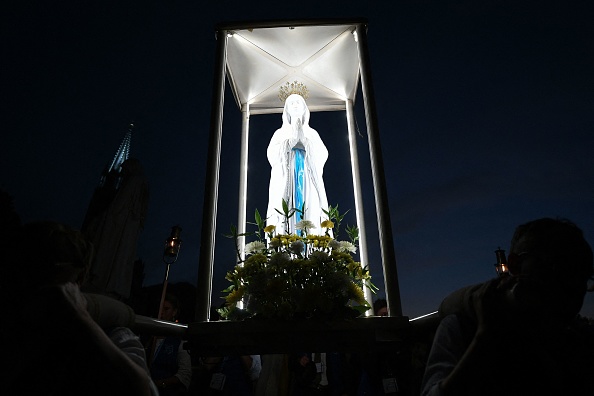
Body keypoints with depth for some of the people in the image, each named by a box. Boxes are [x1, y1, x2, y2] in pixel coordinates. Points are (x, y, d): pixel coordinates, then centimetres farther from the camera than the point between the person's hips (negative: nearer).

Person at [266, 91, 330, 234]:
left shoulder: (312, 133, 22)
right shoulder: (281, 132, 20)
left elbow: (323, 155, 7)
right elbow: (272, 154, 3)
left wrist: (303, 135, 6)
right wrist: (292, 134, 3)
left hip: (308, 180, 1)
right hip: (286, 179, -1)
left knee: (311, 218, -12)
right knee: (286, 214, -16)